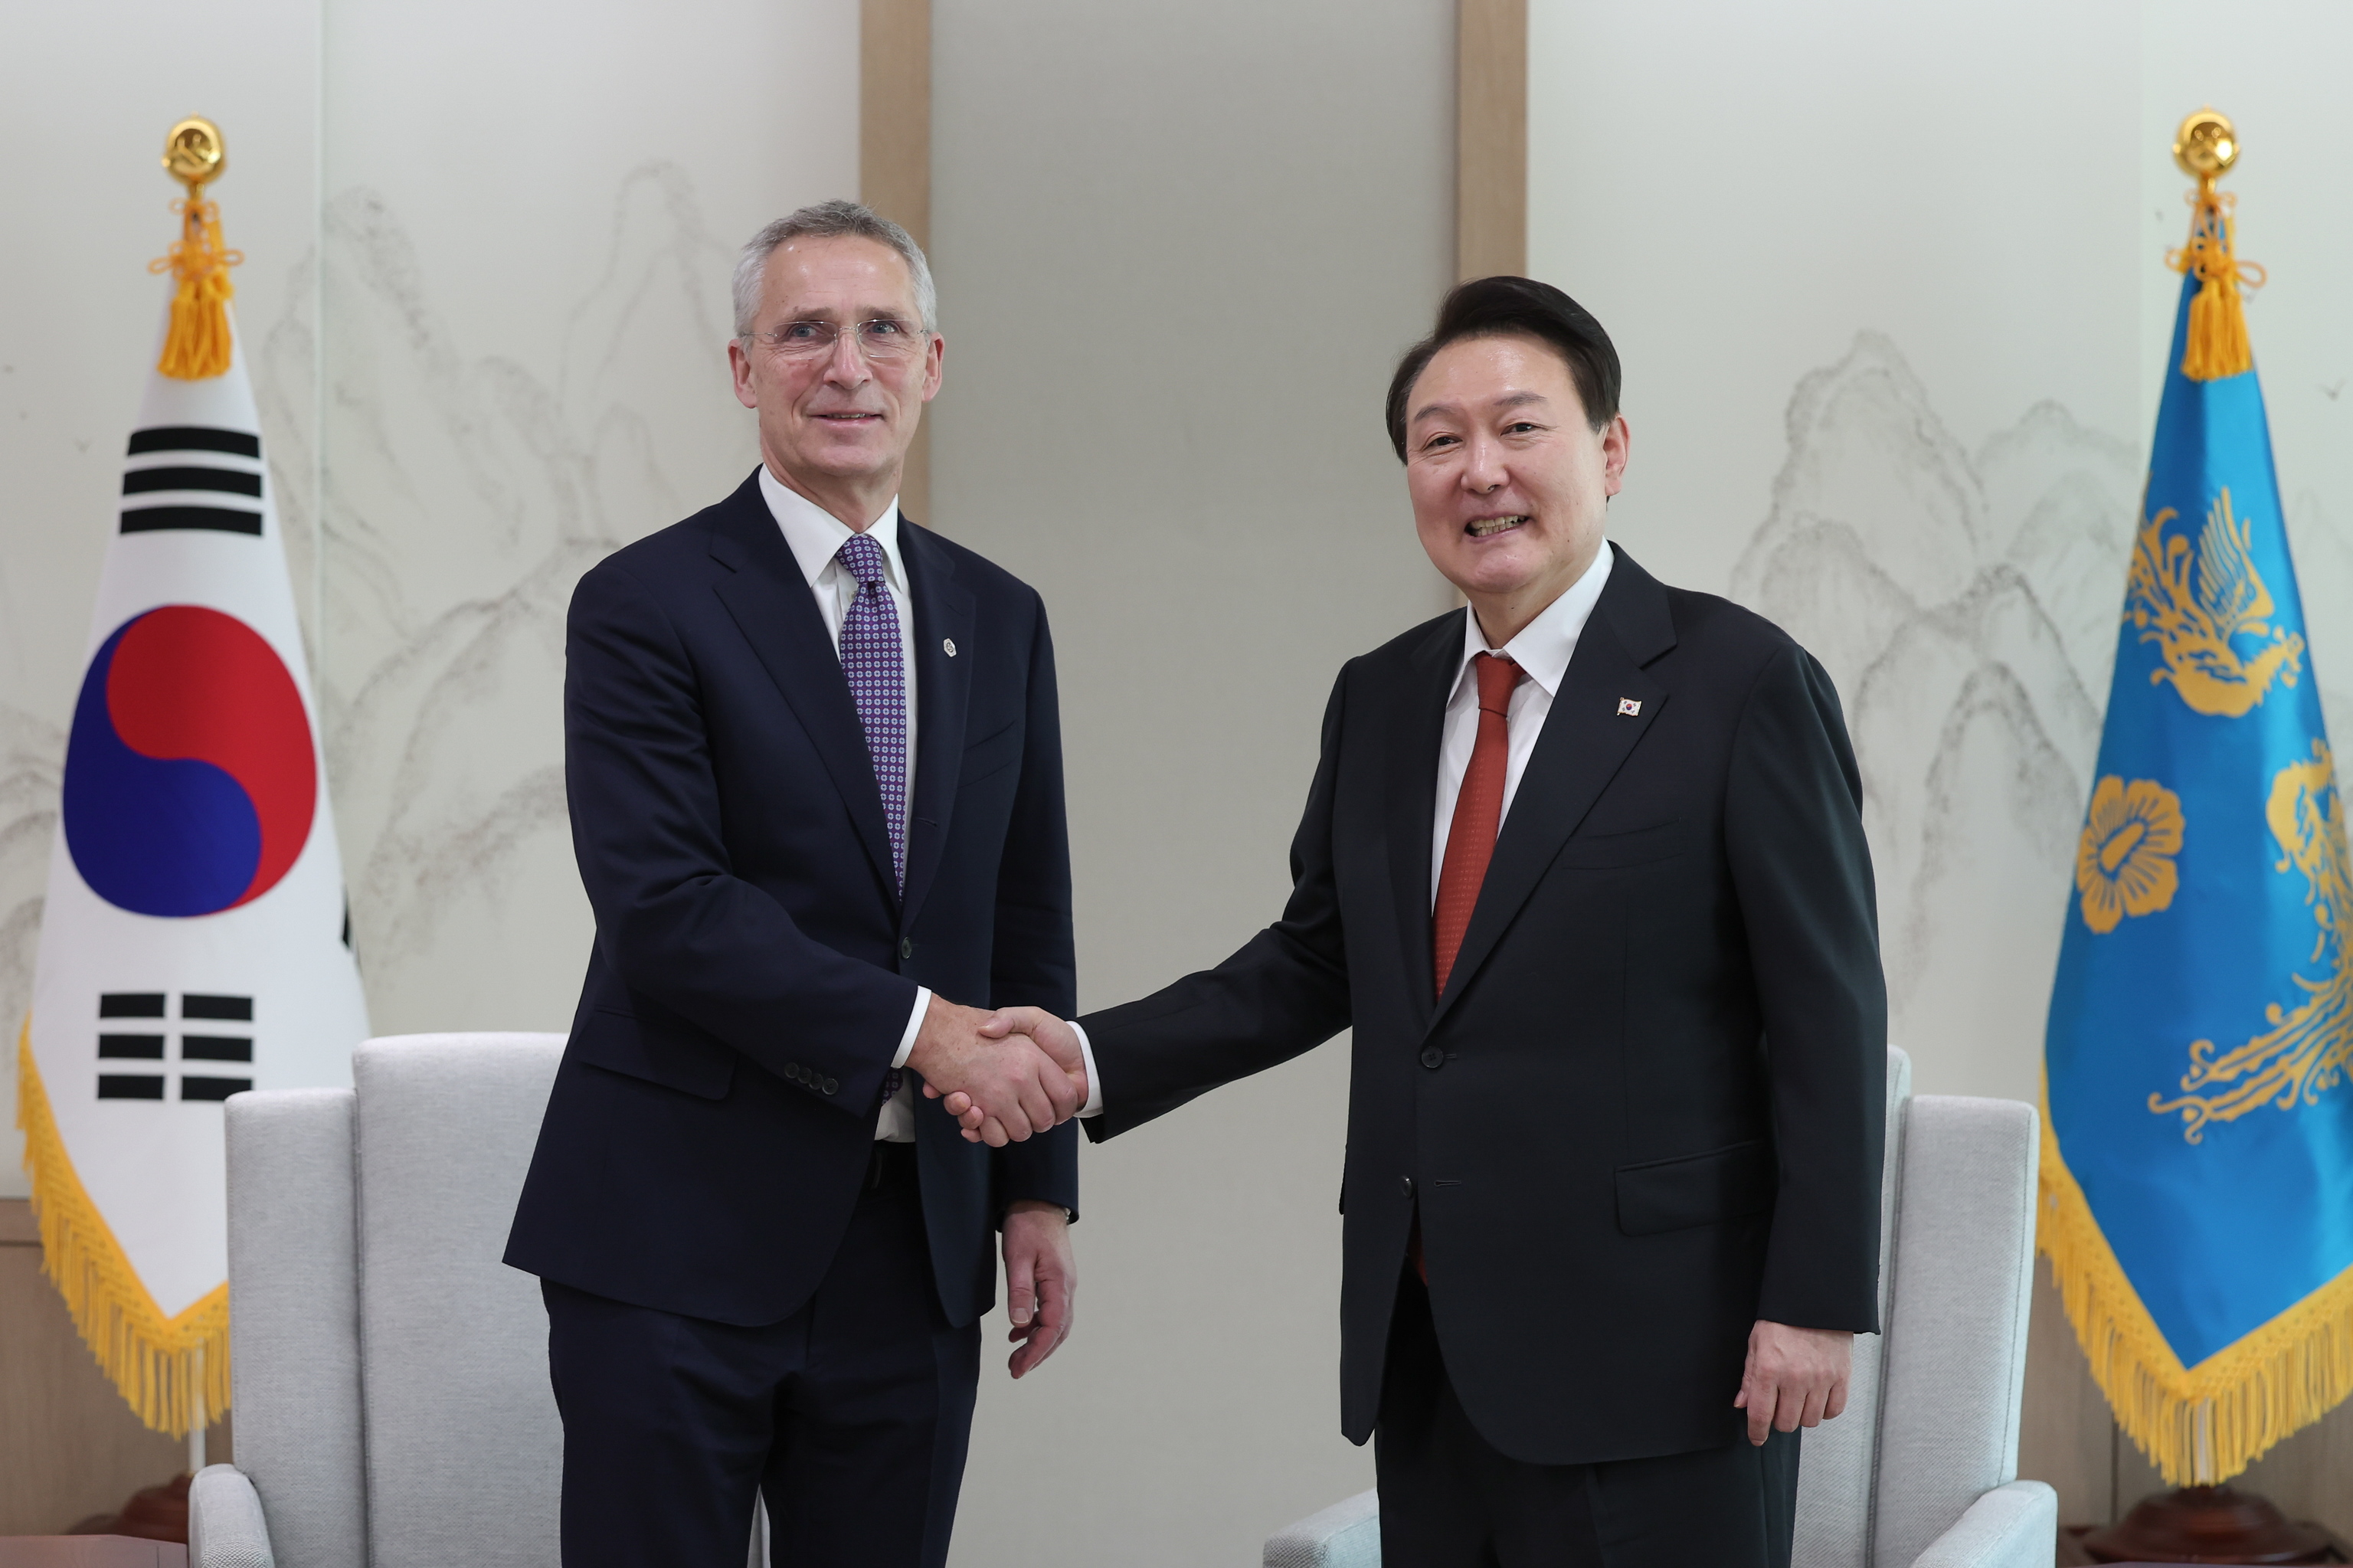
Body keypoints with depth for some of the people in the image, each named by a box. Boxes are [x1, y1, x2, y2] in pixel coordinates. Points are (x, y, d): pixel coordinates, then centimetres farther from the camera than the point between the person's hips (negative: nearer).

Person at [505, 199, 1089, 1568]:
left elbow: (1030, 927, 14)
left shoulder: (998, 620, 12)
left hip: (915, 1240, 5)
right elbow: (664, 905, -16)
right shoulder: (647, 607, -4)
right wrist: (919, 1028, -20)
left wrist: (1040, 1193, 9)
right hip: (680, 1242, -4)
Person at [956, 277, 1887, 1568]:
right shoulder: (1379, 700, 12)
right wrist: (1091, 1058, 3)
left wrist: (1815, 1305, -12)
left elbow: (1827, 1013, -8)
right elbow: (1315, 961, 17)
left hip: (1651, 1356, -6)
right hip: (1426, 1350, 6)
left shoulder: (1741, 684, -7)